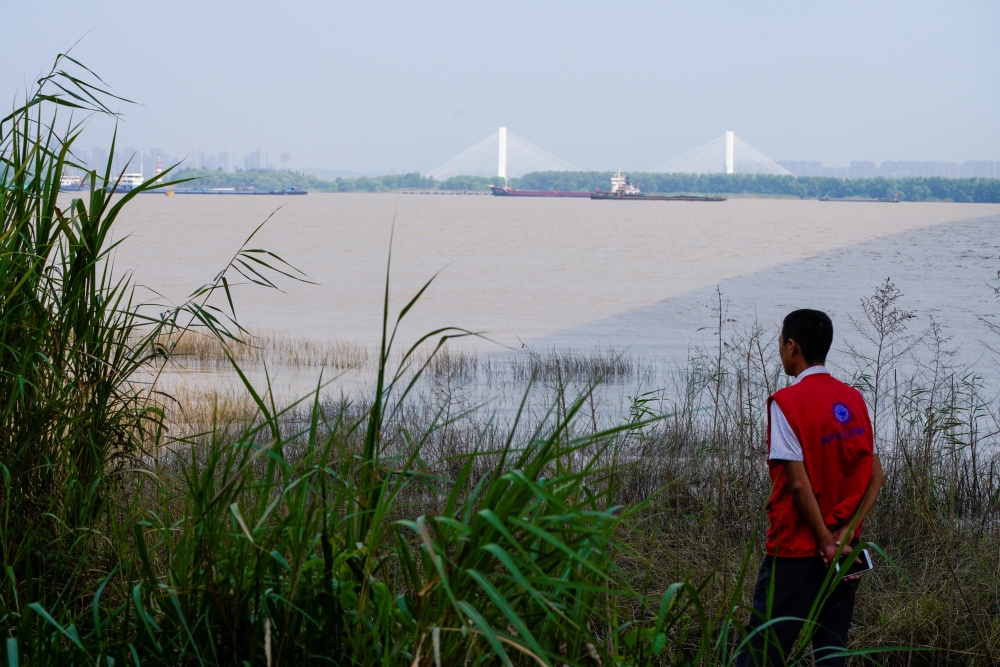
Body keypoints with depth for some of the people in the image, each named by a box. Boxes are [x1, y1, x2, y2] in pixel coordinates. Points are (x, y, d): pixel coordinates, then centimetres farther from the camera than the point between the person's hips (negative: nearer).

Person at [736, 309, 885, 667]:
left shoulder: (786, 402, -12)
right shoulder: (853, 399, 7)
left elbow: (800, 483, -16)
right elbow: (876, 476, 4)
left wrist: (827, 543, -10)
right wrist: (845, 533, -3)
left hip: (796, 554, -6)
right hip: (845, 553, 6)